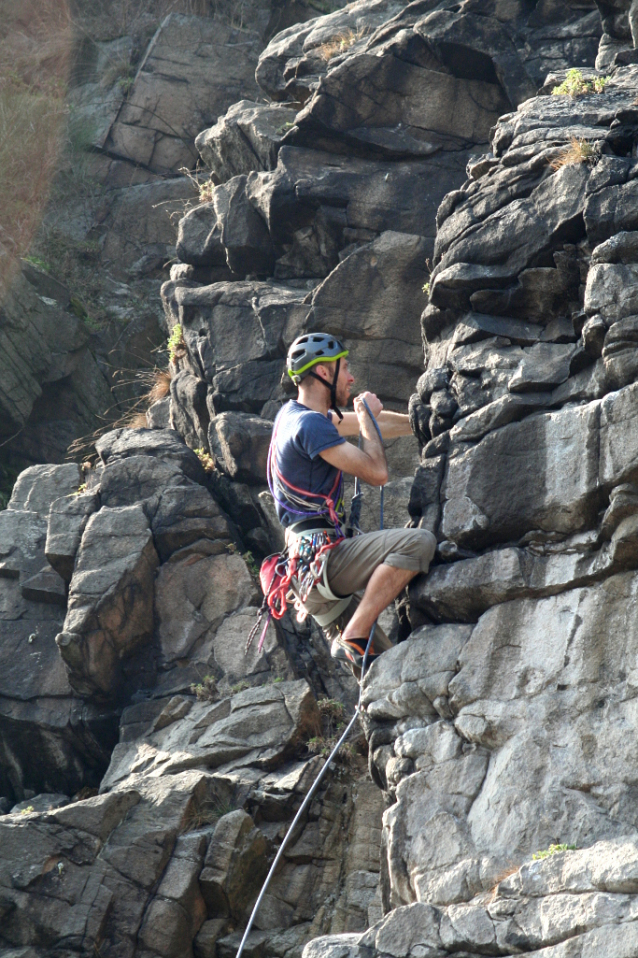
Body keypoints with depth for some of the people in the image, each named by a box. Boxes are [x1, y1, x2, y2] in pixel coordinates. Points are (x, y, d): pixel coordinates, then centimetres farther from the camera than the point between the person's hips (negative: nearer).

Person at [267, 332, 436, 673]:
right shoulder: (310, 425, -12)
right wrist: (366, 418, 2)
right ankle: (354, 638, -22)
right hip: (319, 555, -10)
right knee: (418, 542, -24)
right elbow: (377, 473, -13)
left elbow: (372, 425, 30)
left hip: (309, 570, 10)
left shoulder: (293, 413, 19)